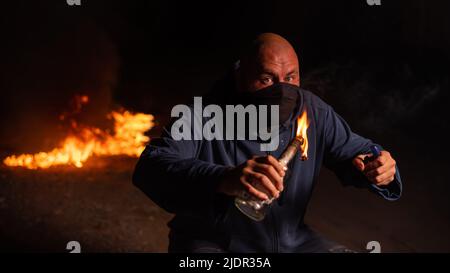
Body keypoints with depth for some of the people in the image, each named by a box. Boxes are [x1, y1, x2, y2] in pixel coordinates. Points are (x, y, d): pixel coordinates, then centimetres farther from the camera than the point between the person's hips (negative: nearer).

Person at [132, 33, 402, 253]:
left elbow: (356, 151, 7)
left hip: (292, 241, 5)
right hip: (212, 243, -4)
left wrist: (380, 167, -20)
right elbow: (150, 167, -34)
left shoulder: (314, 112, -5)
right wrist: (223, 180, -53)